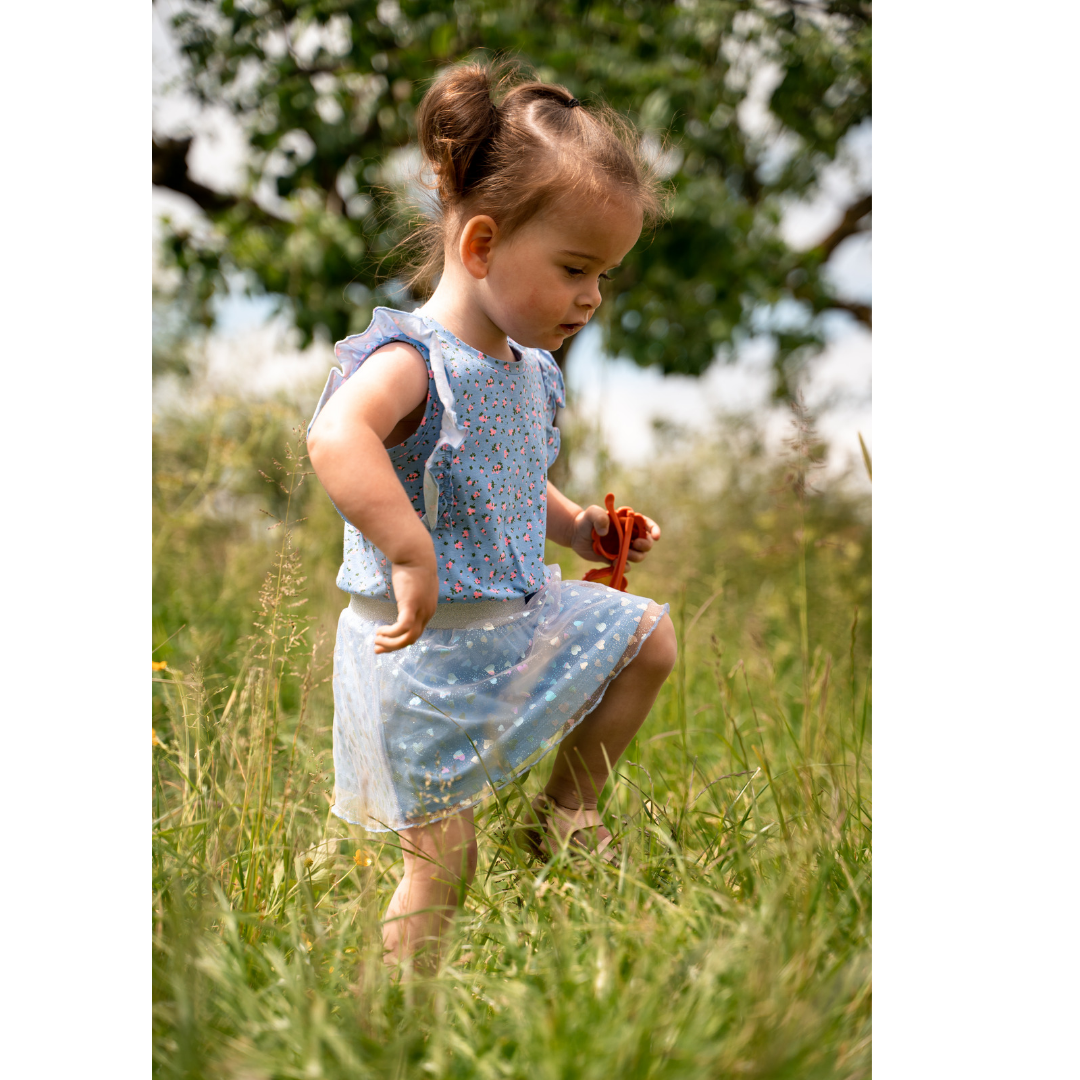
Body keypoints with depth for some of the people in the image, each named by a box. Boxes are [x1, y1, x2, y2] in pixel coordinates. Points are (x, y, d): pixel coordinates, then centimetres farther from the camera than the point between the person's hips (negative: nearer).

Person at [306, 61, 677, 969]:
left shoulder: (529, 369, 5)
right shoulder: (412, 361, -24)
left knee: (650, 638, 19)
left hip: (522, 614, 8)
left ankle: (566, 814, 30)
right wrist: (413, 555, -49)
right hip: (428, 655, -8)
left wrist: (579, 527, 8)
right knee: (443, 865, 2)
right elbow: (336, 440, -47)